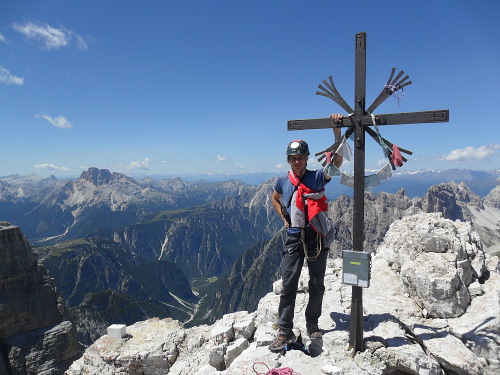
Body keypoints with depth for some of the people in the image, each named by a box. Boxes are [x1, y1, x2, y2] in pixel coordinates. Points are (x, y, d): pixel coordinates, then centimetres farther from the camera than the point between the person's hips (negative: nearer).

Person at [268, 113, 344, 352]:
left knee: (317, 285, 11)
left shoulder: (317, 177, -4)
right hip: (293, 236, 1)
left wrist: (337, 130, -29)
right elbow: (274, 200, 23)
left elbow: (337, 161, -20)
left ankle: (312, 324, 31)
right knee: (288, 285, 2)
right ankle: (284, 331, 13)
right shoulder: (283, 181, 4)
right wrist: (284, 219, 10)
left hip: (316, 236, -1)